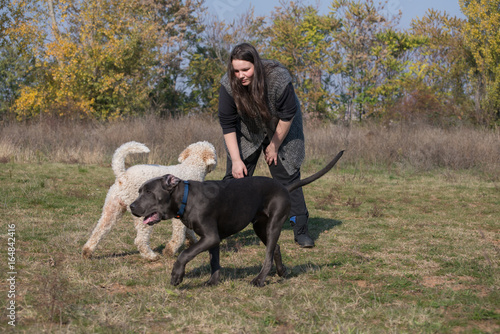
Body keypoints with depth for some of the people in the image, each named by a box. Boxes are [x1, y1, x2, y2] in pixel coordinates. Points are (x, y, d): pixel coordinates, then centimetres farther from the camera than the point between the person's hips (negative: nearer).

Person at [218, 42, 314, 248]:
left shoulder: (278, 78, -33)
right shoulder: (228, 85, -26)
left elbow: (288, 115, -20)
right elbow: (227, 124, -18)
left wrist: (275, 146, -12)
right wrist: (236, 160, -19)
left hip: (280, 130, -2)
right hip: (247, 131, 2)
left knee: (287, 177, -6)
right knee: (235, 176, -6)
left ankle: (301, 231, 2)